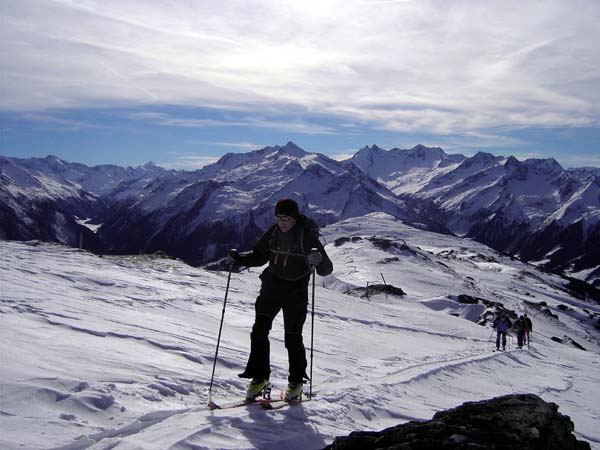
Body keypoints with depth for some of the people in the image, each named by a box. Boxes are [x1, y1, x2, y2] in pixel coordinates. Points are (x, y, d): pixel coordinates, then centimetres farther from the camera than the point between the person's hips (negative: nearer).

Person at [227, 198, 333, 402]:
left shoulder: (307, 236, -14)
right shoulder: (274, 232, 1)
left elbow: (326, 269, -17)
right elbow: (259, 256, 15)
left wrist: (319, 260, -39)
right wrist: (238, 258, -1)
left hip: (296, 291, -4)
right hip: (272, 286, 5)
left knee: (293, 337, -1)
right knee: (259, 331, -3)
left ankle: (296, 383, 16)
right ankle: (259, 377, 8)